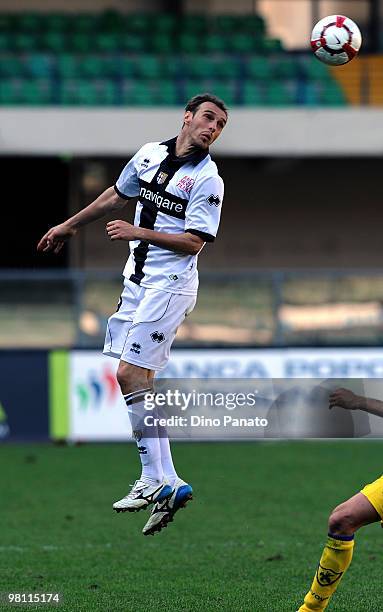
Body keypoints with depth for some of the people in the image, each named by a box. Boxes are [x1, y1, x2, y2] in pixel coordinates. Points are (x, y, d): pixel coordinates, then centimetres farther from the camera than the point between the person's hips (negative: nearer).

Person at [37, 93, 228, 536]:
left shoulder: (208, 180, -11)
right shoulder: (150, 153, 9)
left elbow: (194, 241, -15)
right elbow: (117, 196, 24)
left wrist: (138, 232, -18)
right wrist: (69, 226, 32)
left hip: (169, 284, -7)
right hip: (138, 279, 7)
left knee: (130, 373, -15)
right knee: (133, 378, 3)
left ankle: (157, 480, -11)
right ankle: (164, 483, 3)